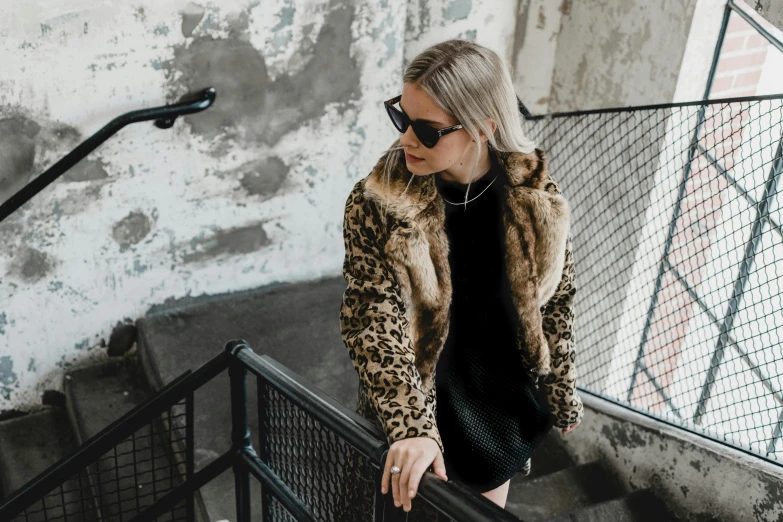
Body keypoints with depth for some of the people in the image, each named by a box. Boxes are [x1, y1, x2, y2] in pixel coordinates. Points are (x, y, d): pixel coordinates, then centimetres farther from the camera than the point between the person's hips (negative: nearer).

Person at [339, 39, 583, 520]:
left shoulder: (538, 199, -14)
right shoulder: (377, 204, -21)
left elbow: (556, 305, -1)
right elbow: (374, 324, -23)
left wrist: (564, 398, 8)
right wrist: (410, 426, -35)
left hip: (503, 410, 3)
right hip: (417, 417, -2)